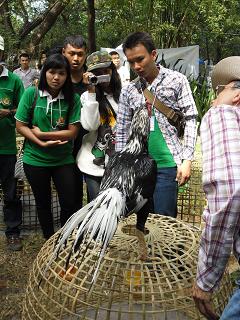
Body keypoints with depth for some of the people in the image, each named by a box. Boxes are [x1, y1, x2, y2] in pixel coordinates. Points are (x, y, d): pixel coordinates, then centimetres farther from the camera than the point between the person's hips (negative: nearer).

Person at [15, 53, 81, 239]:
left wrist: (41, 134, -15)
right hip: (35, 159, 0)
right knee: (43, 203, 15)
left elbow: (72, 132, -11)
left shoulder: (73, 98, -8)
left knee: (70, 204, 4)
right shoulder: (31, 93, -8)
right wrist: (43, 144, -17)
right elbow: (20, 126, -7)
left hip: (64, 160, 0)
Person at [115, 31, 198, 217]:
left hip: (167, 163, -3)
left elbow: (190, 119, -2)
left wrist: (187, 160, -9)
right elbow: (122, 133, 10)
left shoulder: (176, 80, 1)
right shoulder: (128, 91, 9)